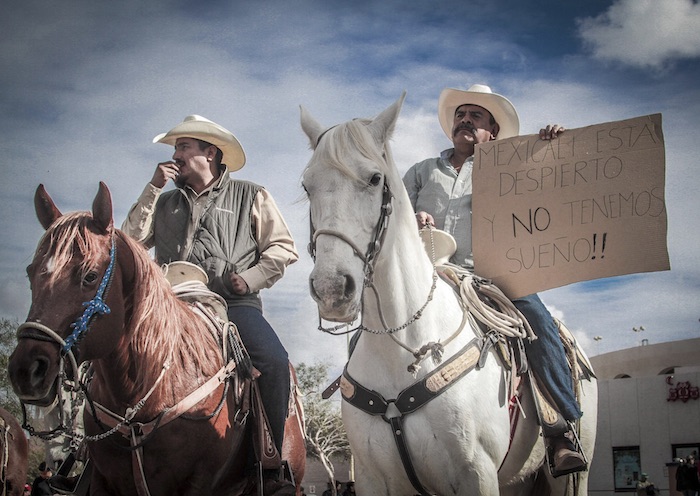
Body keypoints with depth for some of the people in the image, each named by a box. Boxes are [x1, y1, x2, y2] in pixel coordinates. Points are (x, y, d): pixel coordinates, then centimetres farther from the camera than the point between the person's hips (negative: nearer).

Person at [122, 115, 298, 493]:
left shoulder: (250, 196, 15)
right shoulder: (165, 203, 24)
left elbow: (283, 248, 9)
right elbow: (131, 241, 12)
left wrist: (251, 277, -7)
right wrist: (153, 189, 9)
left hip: (234, 304, -3)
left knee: (274, 360, -30)